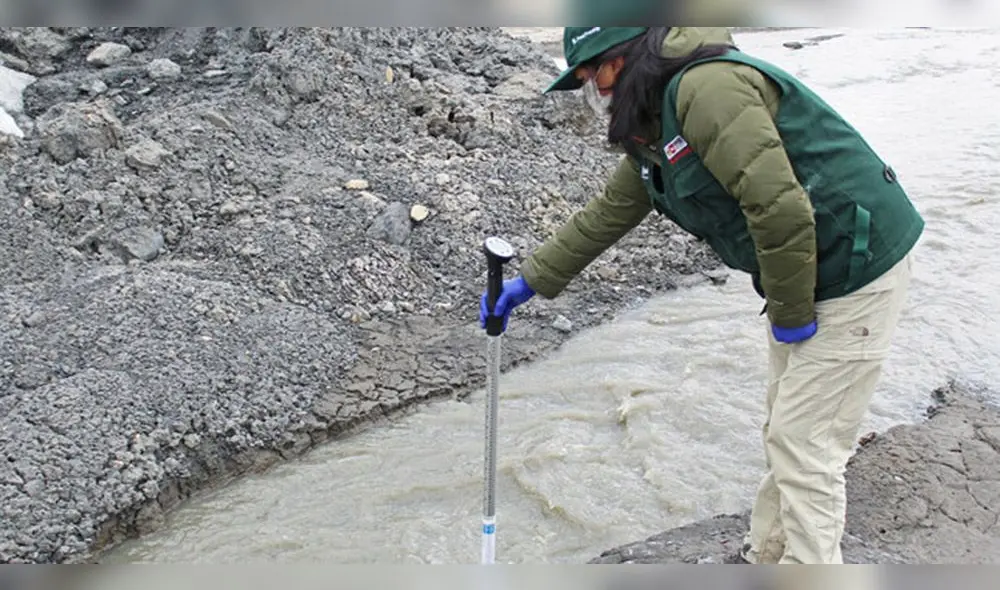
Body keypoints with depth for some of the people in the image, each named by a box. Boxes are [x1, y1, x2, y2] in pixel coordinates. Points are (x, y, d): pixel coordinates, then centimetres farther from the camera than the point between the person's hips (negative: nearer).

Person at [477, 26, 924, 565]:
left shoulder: (706, 87, -23)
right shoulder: (653, 129, 9)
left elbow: (779, 207, -29)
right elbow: (608, 212, 17)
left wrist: (789, 314, -17)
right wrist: (530, 280, 18)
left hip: (856, 270, -10)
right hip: (802, 275, 10)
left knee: (804, 445, -2)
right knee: (783, 432, 19)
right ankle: (766, 556, 35)